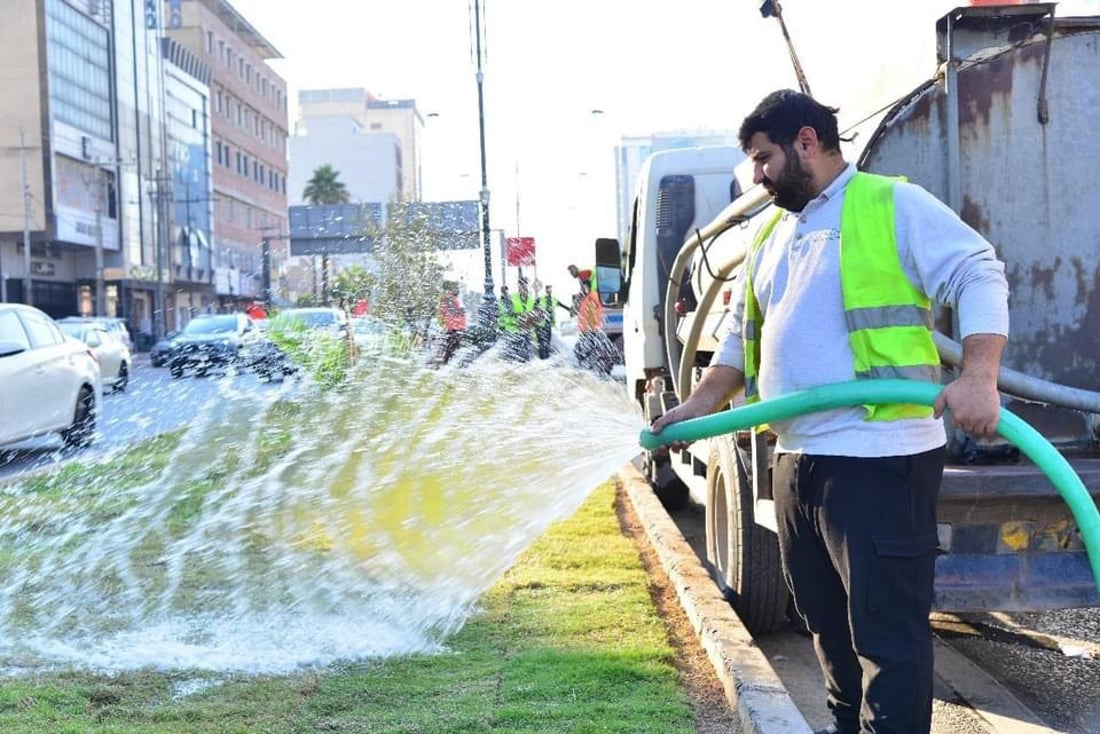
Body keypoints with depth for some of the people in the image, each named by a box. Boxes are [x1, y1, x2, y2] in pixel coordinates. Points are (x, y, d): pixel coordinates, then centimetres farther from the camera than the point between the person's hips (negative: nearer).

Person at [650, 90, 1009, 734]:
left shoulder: (893, 205, -4)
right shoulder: (772, 237, 20)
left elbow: (979, 277, -13)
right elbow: (744, 336, 27)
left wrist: (979, 375, -27)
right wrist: (700, 405, 15)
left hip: (880, 457, -8)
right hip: (797, 458, 8)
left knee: (887, 625, -6)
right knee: (826, 619, 17)